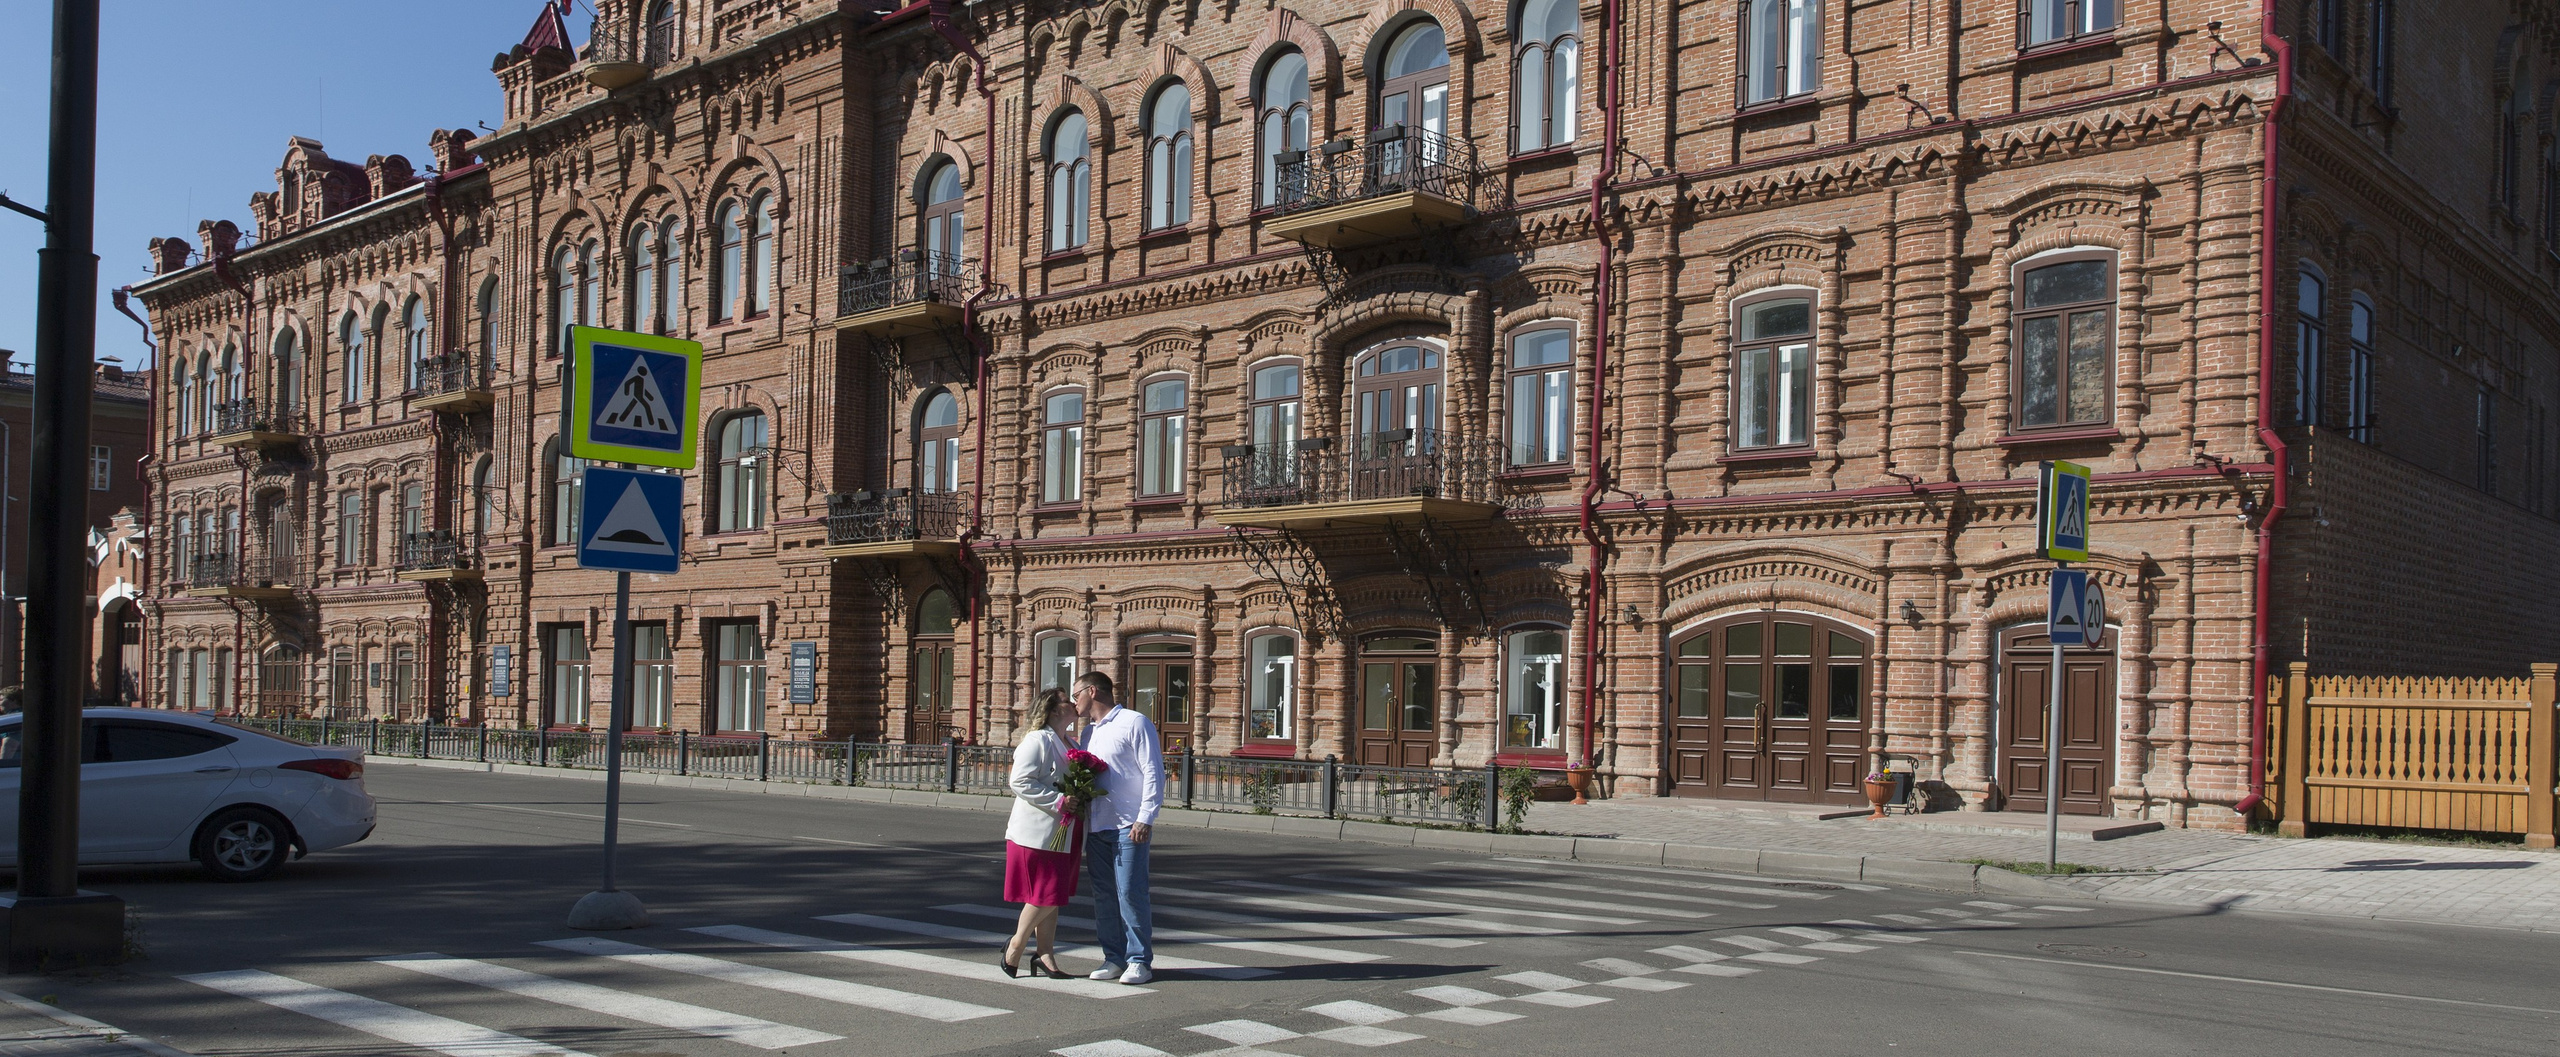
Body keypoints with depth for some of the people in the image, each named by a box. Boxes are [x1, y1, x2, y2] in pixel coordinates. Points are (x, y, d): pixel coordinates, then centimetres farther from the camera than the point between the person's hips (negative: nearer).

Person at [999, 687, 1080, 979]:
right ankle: (1014, 952, 7)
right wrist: (1059, 801, -23)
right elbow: (1020, 782, -20)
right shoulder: (1038, 741, -11)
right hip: (1038, 833, -9)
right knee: (1044, 896, -7)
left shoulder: (1067, 743, 17)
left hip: (1061, 834, 9)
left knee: (1052, 897, 9)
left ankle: (1046, 956, 14)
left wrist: (1080, 799, 8)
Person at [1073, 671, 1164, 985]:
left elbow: (1154, 773, -9)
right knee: (1103, 896, 7)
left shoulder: (1134, 723, -4)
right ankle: (1114, 957, 15)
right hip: (1096, 827, 7)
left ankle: (1139, 960, 1)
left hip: (1128, 827, -7)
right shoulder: (1089, 732, 19)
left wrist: (1145, 818, -16)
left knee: (1130, 894, -8)